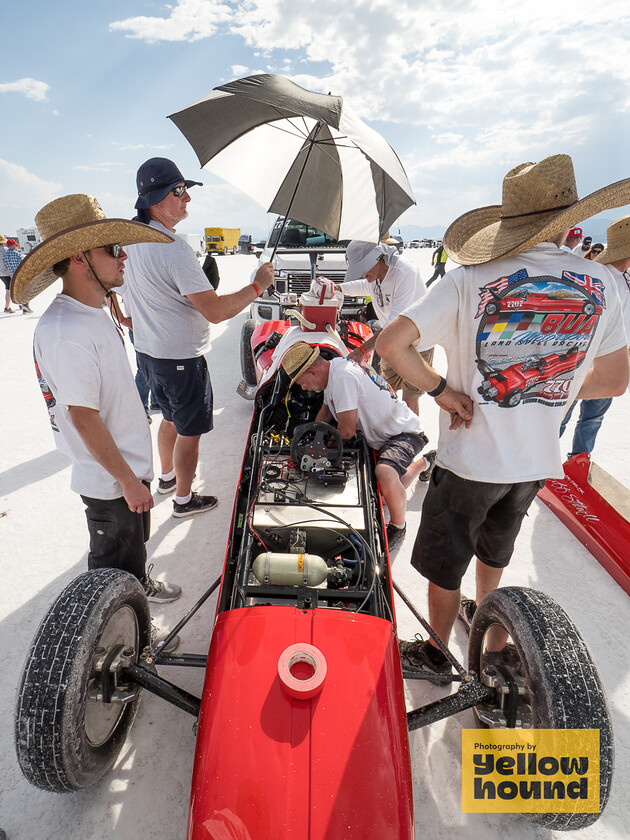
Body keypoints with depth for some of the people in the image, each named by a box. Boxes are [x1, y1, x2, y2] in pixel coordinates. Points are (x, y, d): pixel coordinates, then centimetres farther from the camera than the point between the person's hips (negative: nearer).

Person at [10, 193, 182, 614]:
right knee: (116, 568, 13)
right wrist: (128, 480, -19)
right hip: (109, 480, -9)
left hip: (128, 463, 9)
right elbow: (83, 417, -26)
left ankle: (141, 585, 55)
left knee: (135, 544, 30)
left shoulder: (94, 313, 4)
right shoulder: (66, 330, -27)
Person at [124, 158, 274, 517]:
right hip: (181, 358, -9)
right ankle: (185, 498, 26)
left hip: (148, 351, 9)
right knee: (189, 430, 8)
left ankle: (168, 475, 47)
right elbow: (215, 311, -30)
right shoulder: (174, 249, -25)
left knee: (171, 417, 27)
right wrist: (258, 286, -18)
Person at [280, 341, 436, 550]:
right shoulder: (333, 368, 3)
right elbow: (326, 411, 21)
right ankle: (424, 463, 41)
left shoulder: (343, 377, -29)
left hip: (405, 432, -10)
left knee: (385, 475, -37)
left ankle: (398, 527, -9)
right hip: (382, 434, 10)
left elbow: (347, 431, -25)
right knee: (385, 493, 16)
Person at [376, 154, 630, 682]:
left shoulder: (471, 281, -14)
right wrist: (543, 390, 12)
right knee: (493, 552, 30)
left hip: (469, 459, -4)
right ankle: (494, 643, 53)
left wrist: (442, 390, -11)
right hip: (538, 461, 5)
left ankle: (437, 654, 41)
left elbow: (390, 343, -22)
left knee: (444, 568, 18)